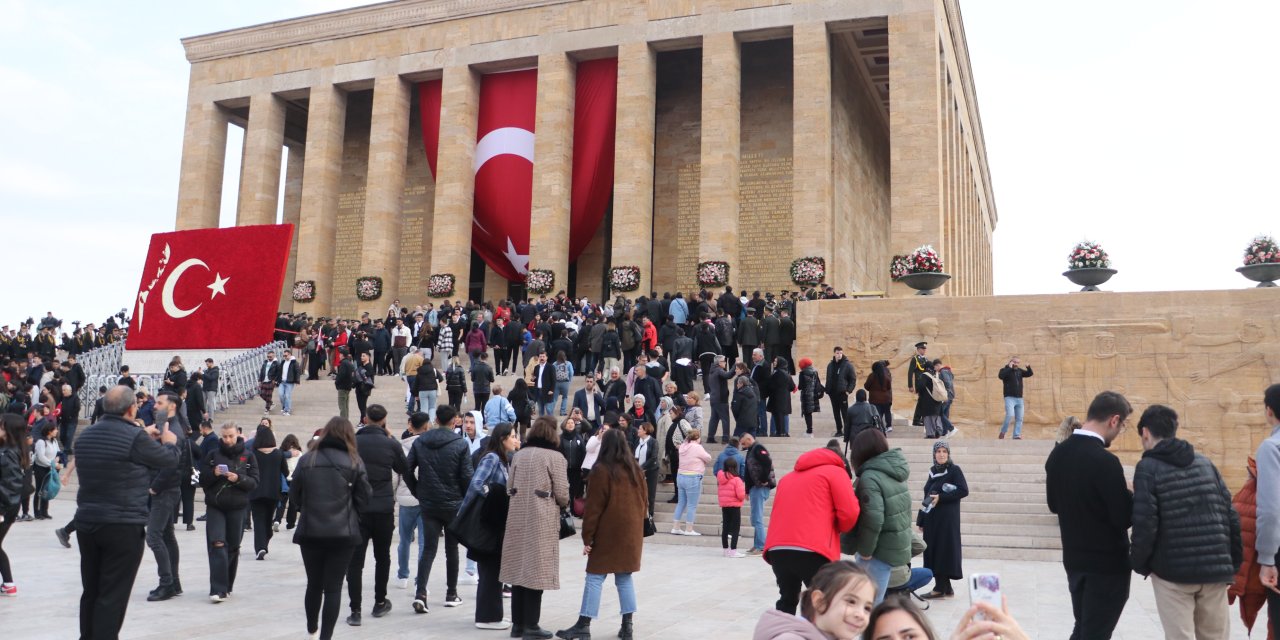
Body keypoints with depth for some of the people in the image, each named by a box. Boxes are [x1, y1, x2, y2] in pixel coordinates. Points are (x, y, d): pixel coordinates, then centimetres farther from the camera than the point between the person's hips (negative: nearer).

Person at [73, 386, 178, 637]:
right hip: (123, 526, -7)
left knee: (91, 591, 16)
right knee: (113, 595, -2)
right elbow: (169, 459, -2)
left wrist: (146, 438, 28)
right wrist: (169, 442, 18)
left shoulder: (86, 435, 8)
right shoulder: (135, 436, -15)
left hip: (86, 522, 7)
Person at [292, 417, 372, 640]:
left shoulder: (307, 460, -2)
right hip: (343, 533, -2)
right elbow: (363, 498, -1)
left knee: (314, 584, 18)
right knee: (333, 587, 4)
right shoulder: (354, 462, -5)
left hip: (310, 532, 2)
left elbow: (294, 493, 6)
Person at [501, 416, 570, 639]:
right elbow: (561, 493, -8)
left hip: (518, 517, 5)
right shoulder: (554, 456, -7)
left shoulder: (518, 455, 8)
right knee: (536, 570, 0)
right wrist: (565, 505, 13)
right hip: (542, 519, -5)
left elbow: (509, 488, 11)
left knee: (520, 567, 11)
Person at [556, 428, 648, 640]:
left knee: (595, 577, -1)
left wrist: (587, 537, -6)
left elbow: (593, 507, -10)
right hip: (631, 533, 5)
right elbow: (643, 503, 12)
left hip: (608, 533, -5)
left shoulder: (601, 470, -8)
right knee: (625, 578, 10)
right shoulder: (635, 469, 8)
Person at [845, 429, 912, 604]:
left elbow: (873, 519, -26)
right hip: (898, 547, 9)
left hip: (881, 551, -9)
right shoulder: (895, 474, 10)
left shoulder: (870, 477, -18)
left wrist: (864, 550, -14)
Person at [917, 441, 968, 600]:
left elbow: (964, 491, -13)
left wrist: (941, 497, -19)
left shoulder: (954, 470, -6)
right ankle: (946, 588, 13)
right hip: (931, 518, 7)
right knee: (932, 550, 6)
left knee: (943, 549, -4)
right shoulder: (933, 471, 12)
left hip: (947, 518, -7)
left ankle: (941, 588, 3)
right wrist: (921, 520, 13)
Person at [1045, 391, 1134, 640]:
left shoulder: (1057, 454, 1)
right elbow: (1124, 518, -19)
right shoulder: (1104, 461, -23)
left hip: (1074, 559, 7)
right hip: (1107, 563, -7)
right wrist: (1132, 496, -2)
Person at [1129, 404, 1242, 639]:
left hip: (1173, 570, -5)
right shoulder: (1205, 463, 12)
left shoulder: (1148, 468, -5)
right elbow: (1230, 515, 8)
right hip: (1215, 568, 5)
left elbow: (1145, 524, -13)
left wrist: (1139, 564, 1)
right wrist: (1234, 562, 15)